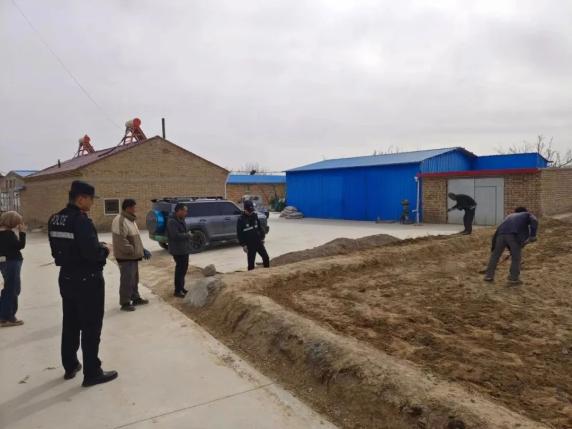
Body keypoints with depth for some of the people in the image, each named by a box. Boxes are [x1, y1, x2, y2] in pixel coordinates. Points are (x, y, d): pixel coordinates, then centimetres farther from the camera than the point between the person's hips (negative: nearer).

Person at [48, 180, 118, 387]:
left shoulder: (55, 220, 6)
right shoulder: (81, 220, -22)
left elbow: (58, 249, 13)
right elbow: (92, 252, -28)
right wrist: (105, 250, -7)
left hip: (67, 278, 9)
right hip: (87, 281, -9)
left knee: (70, 324, 20)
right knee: (91, 328, 2)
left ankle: (70, 366, 33)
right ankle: (92, 373, 11)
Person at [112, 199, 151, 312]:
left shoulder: (130, 220, 13)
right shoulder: (120, 221, -20)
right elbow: (121, 240, -26)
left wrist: (142, 250, 12)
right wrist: (133, 251, -21)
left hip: (133, 256, 10)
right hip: (125, 257, -10)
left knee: (134, 279, 18)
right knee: (127, 280, -3)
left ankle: (136, 298, 29)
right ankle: (125, 303, 7)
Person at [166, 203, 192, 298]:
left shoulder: (181, 220, 13)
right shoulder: (172, 222, -20)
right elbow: (175, 235, -29)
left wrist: (189, 238, 6)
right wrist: (187, 235, -17)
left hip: (184, 249, 10)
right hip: (178, 250, -10)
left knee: (184, 268, 17)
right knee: (180, 269, -6)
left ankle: (181, 287, 30)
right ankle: (177, 291, 2)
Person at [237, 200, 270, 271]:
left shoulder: (255, 216, 4)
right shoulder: (241, 219, -11)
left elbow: (260, 227, 13)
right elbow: (239, 233, -9)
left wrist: (262, 238, 10)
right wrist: (243, 245, -11)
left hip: (258, 242, 5)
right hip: (249, 244, -5)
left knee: (266, 258, 7)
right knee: (251, 262, 2)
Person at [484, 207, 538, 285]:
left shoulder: (510, 216, 40)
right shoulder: (527, 215, 29)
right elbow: (534, 221, 3)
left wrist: (510, 249, 41)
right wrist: (532, 235, -2)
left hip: (501, 233, 4)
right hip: (514, 234, -4)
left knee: (495, 255, 16)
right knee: (516, 257, 10)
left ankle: (489, 275, 21)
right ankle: (514, 279, 12)